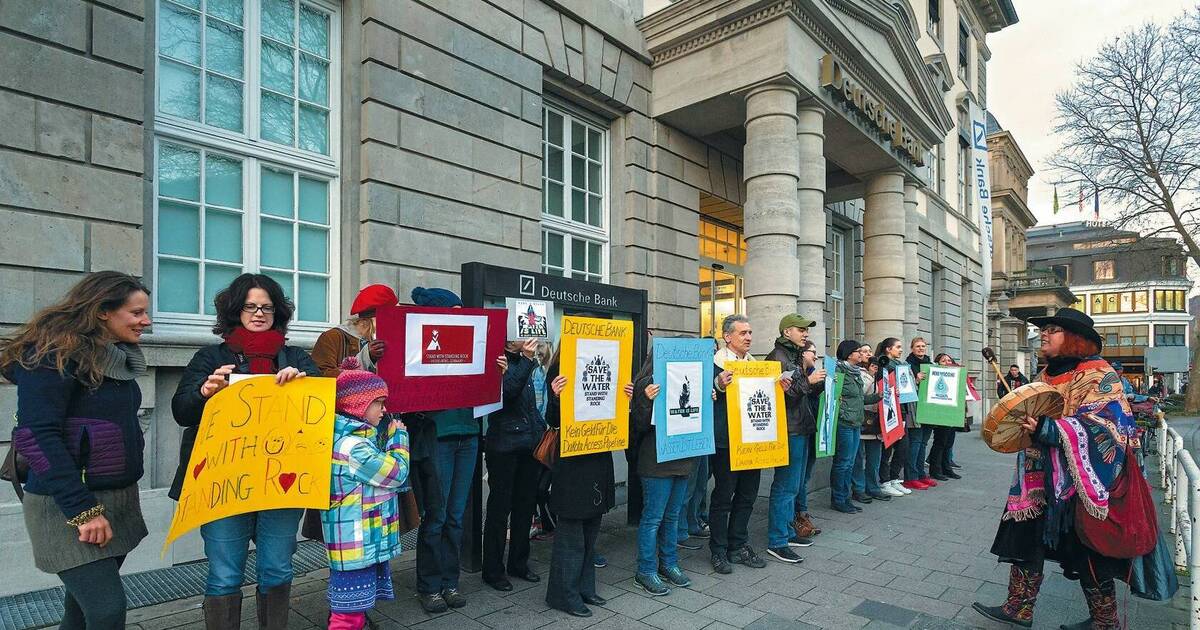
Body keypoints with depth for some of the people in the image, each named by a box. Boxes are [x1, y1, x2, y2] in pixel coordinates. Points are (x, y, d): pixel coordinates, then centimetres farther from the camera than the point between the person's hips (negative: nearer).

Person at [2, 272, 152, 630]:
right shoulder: (54, 354, -15)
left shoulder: (118, 356, 10)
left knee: (85, 599, 15)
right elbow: (36, 437, -21)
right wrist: (82, 509, -22)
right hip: (66, 505, -7)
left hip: (118, 498, 8)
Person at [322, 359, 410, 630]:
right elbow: (397, 472, -16)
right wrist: (399, 435, -3)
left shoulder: (352, 437, 10)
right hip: (357, 545, -10)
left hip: (363, 543, 10)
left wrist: (391, 434, 6)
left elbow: (382, 466, 18)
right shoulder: (353, 446, -22)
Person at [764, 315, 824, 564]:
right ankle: (776, 542, 2)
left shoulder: (795, 357, 17)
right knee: (786, 486, -6)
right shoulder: (777, 357, -12)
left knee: (795, 485, 17)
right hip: (788, 431, -10)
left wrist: (820, 382, 8)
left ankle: (787, 531, 29)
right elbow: (781, 394, -21)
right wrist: (807, 381, -20)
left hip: (801, 429, 10)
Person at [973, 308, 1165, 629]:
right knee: (1026, 537, 8)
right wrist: (1020, 420, 3)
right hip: (1041, 479, 7)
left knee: (1086, 552, 6)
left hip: (1081, 481, -7)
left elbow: (1102, 427, -23)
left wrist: (1045, 428, -29)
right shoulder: (1047, 375, 10)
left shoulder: (1097, 375, -13)